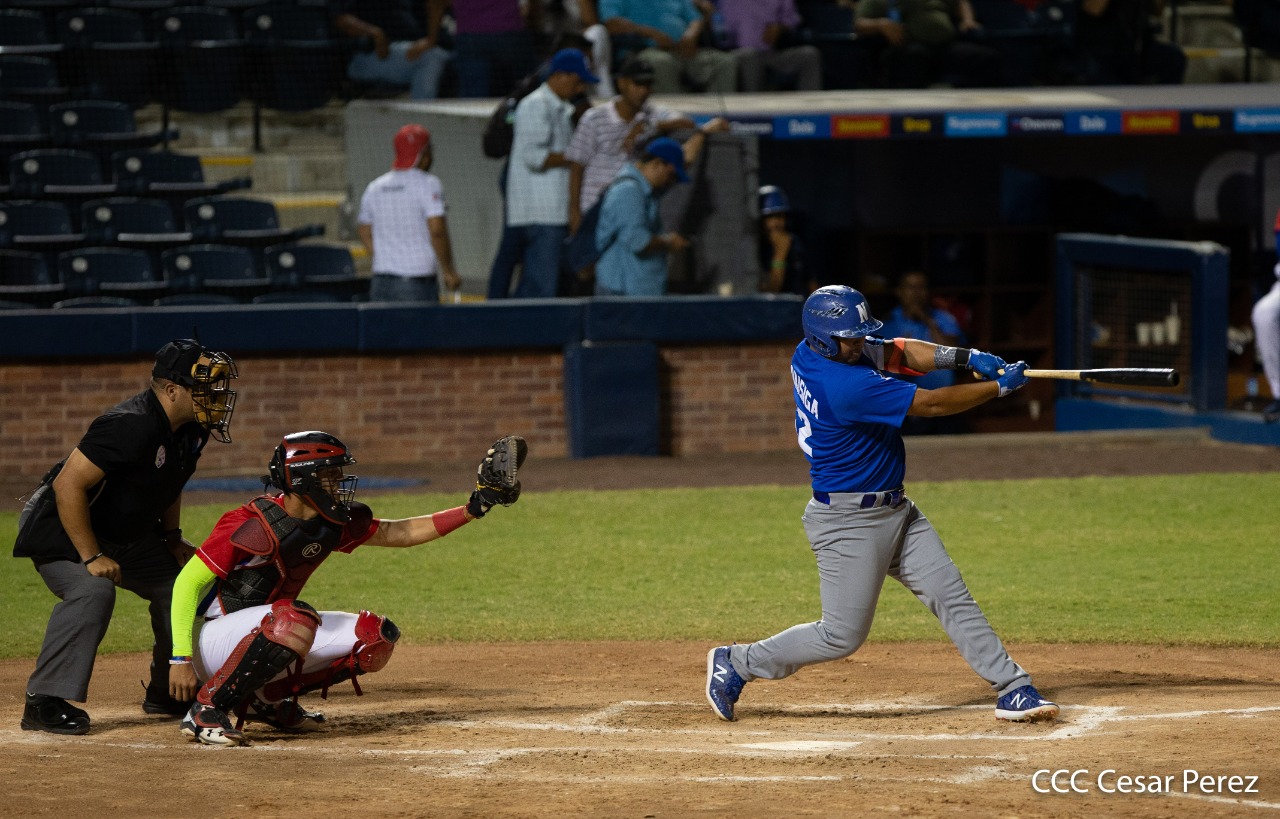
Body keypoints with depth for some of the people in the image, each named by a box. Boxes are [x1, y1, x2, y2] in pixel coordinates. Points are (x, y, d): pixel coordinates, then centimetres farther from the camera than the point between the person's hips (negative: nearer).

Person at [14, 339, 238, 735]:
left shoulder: (190, 432, -4)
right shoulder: (129, 426, -32)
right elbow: (68, 484, -32)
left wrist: (172, 539, 8)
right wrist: (91, 557, -30)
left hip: (127, 535, 9)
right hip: (59, 529, -9)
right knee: (92, 589, -32)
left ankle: (167, 691, 25)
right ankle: (43, 702, -27)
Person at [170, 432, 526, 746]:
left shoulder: (332, 525, 0)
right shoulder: (252, 525, -23)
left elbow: (401, 532, 9)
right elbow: (188, 583, -21)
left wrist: (473, 508, 0)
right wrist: (181, 658, -27)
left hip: (264, 630, 8)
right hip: (212, 639, -8)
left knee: (376, 637, -2)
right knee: (296, 621, -38)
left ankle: (270, 698, 8)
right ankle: (206, 710, -26)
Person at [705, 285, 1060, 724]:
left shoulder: (810, 352, -2)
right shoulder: (846, 386, -29)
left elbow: (899, 352, 6)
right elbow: (933, 403, -24)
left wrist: (963, 356, -11)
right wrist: (1000, 386, -14)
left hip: (896, 510, 10)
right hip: (848, 522, -10)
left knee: (953, 597, 3)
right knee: (842, 636, 0)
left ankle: (1012, 690, 4)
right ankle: (736, 664, 16)